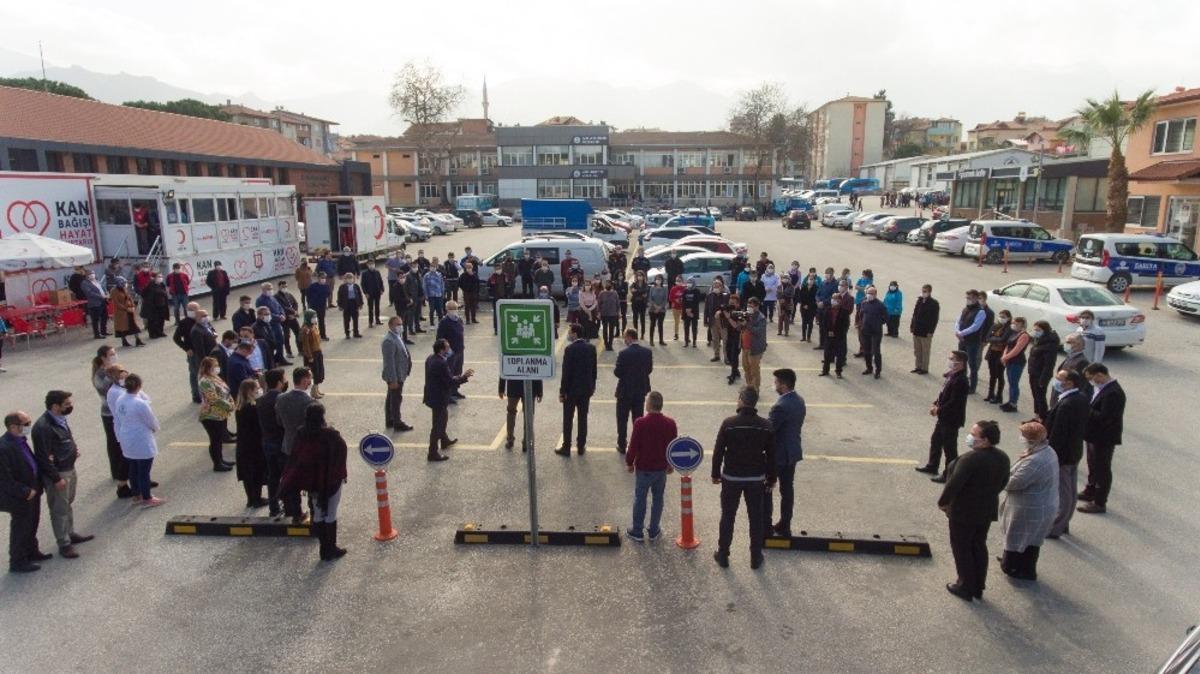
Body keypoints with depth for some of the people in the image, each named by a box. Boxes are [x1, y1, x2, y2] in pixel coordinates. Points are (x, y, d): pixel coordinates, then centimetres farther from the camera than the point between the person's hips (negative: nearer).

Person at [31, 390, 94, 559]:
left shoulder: (60, 419, 1)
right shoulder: (43, 427, -26)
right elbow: (44, 457, -24)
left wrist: (74, 449, 2)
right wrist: (56, 479, -19)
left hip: (69, 469, 9)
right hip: (57, 474, -9)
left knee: (68, 504, 22)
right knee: (59, 509, 4)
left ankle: (70, 534, 38)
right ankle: (64, 544, 16)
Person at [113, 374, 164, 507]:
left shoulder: (120, 400, -4)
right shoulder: (140, 404, -27)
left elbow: (118, 420, 7)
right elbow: (151, 421, -15)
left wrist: (120, 438, 17)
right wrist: (157, 428, 8)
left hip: (127, 441, 8)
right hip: (142, 442, -8)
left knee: (133, 468, 21)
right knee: (144, 470, 5)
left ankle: (137, 495, 35)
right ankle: (147, 499, 16)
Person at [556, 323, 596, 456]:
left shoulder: (570, 349, -18)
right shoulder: (591, 348, 0)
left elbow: (566, 372, -17)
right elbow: (594, 369, 7)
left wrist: (562, 391, -10)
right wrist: (593, 386, 18)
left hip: (571, 389, -5)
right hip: (586, 388, 5)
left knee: (567, 420, 5)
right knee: (583, 418, 13)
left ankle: (566, 448, 10)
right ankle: (581, 446, 19)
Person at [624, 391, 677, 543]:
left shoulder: (640, 423, -19)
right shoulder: (670, 424, -8)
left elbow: (633, 445, -13)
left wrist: (629, 462, 2)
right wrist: (671, 464, 16)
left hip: (643, 468, -3)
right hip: (661, 468, 3)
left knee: (640, 499, 11)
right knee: (657, 499, 16)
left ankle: (637, 532, 20)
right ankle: (654, 531, 24)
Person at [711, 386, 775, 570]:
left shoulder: (728, 423, -14)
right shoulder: (766, 426, -7)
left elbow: (718, 451, -9)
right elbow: (771, 455, 0)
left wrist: (716, 474, 4)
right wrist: (771, 478, 11)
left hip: (731, 478, -1)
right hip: (756, 479, 2)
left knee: (727, 517, 12)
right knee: (756, 518, 14)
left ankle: (723, 555, 21)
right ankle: (756, 558, 23)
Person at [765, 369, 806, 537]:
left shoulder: (781, 406, -27)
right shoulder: (800, 401, 2)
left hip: (777, 454, -8)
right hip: (793, 452, 8)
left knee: (766, 489, 7)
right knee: (787, 489, 16)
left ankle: (765, 526, 15)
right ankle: (784, 526, 25)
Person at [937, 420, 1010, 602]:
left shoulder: (970, 458, -27)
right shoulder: (1003, 458, -2)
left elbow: (954, 484, -26)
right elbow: (1002, 483, 11)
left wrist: (942, 502, -11)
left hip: (964, 511, -7)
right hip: (988, 510, 7)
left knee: (962, 549, 8)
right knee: (979, 547, 19)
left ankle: (965, 588, 18)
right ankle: (978, 588, 29)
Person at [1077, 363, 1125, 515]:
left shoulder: (1113, 393, -26)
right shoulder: (1103, 387, 4)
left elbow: (1103, 417, -29)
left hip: (1104, 439, -10)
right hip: (1095, 436, 10)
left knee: (1102, 470, 4)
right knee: (1093, 466, 24)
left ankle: (1099, 503, 15)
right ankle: (1089, 492, 40)